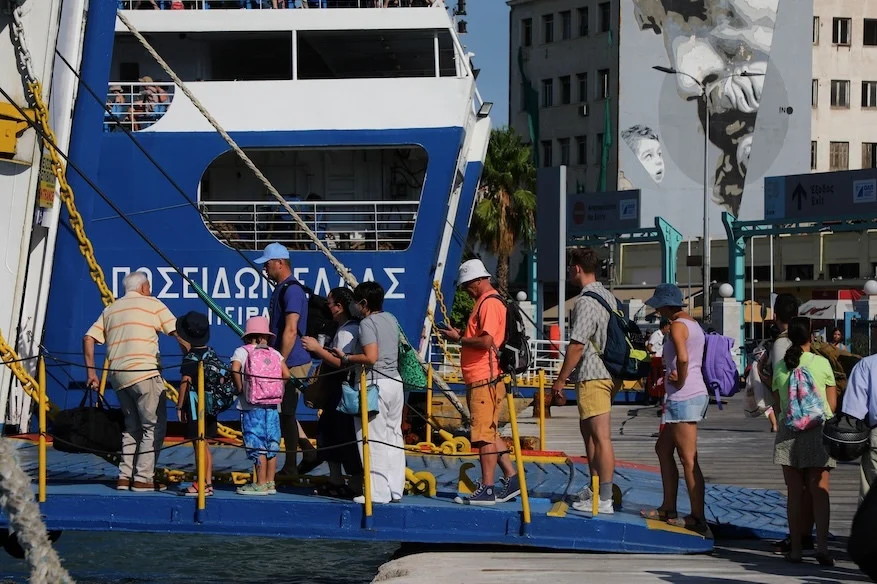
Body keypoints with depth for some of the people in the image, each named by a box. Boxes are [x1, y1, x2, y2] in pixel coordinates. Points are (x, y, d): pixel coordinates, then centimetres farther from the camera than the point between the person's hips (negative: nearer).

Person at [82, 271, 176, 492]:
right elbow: (178, 332, 0)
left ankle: (125, 476, 12)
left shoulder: (110, 310, 21)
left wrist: (91, 372, 14)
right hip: (145, 374, -6)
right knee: (154, 426, 0)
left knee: (132, 427, 17)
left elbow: (88, 338, 12)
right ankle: (143, 478, -5)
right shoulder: (152, 304, 6)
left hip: (118, 376, 6)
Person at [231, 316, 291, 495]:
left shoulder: (241, 351, -1)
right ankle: (270, 482, 13)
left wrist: (240, 389, -5)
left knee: (257, 445, -2)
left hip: (251, 406, -4)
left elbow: (235, 369, -17)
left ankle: (260, 484, 0)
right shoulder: (275, 353, 9)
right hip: (272, 405, 4)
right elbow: (286, 374, 0)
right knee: (271, 445, 10)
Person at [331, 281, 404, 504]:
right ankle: (395, 489, 14)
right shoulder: (391, 319, 14)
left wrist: (346, 358, -8)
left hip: (376, 383, -8)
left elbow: (370, 358, -21)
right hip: (395, 381, 8)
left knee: (375, 439, -4)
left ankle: (378, 492, -4)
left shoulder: (367, 323, -11)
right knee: (394, 438, 11)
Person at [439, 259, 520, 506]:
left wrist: (458, 338, -12)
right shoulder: (485, 301, 19)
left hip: (485, 380, -11)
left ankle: (487, 490, -6)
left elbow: (486, 341, -23)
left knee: (485, 435, -8)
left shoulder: (489, 303, -14)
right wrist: (461, 335, 10)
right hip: (481, 380, 11)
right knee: (489, 433, 15)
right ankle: (511, 478, 20)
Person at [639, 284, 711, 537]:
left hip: (683, 398, -11)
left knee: (688, 460, -9)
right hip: (697, 394, 11)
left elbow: (682, 358, -29)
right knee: (663, 448, 20)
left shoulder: (678, 326, -13)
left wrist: (680, 381, -15)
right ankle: (668, 509, 26)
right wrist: (678, 378, 2)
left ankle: (698, 519, -9)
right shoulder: (694, 325, 17)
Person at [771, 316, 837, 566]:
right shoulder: (822, 363, -2)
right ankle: (822, 545, -14)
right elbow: (832, 404, 2)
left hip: (788, 432, 2)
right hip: (818, 430, -2)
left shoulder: (780, 367, 3)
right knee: (820, 491, -1)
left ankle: (795, 548, 7)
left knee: (794, 492, 6)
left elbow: (778, 402, 6)